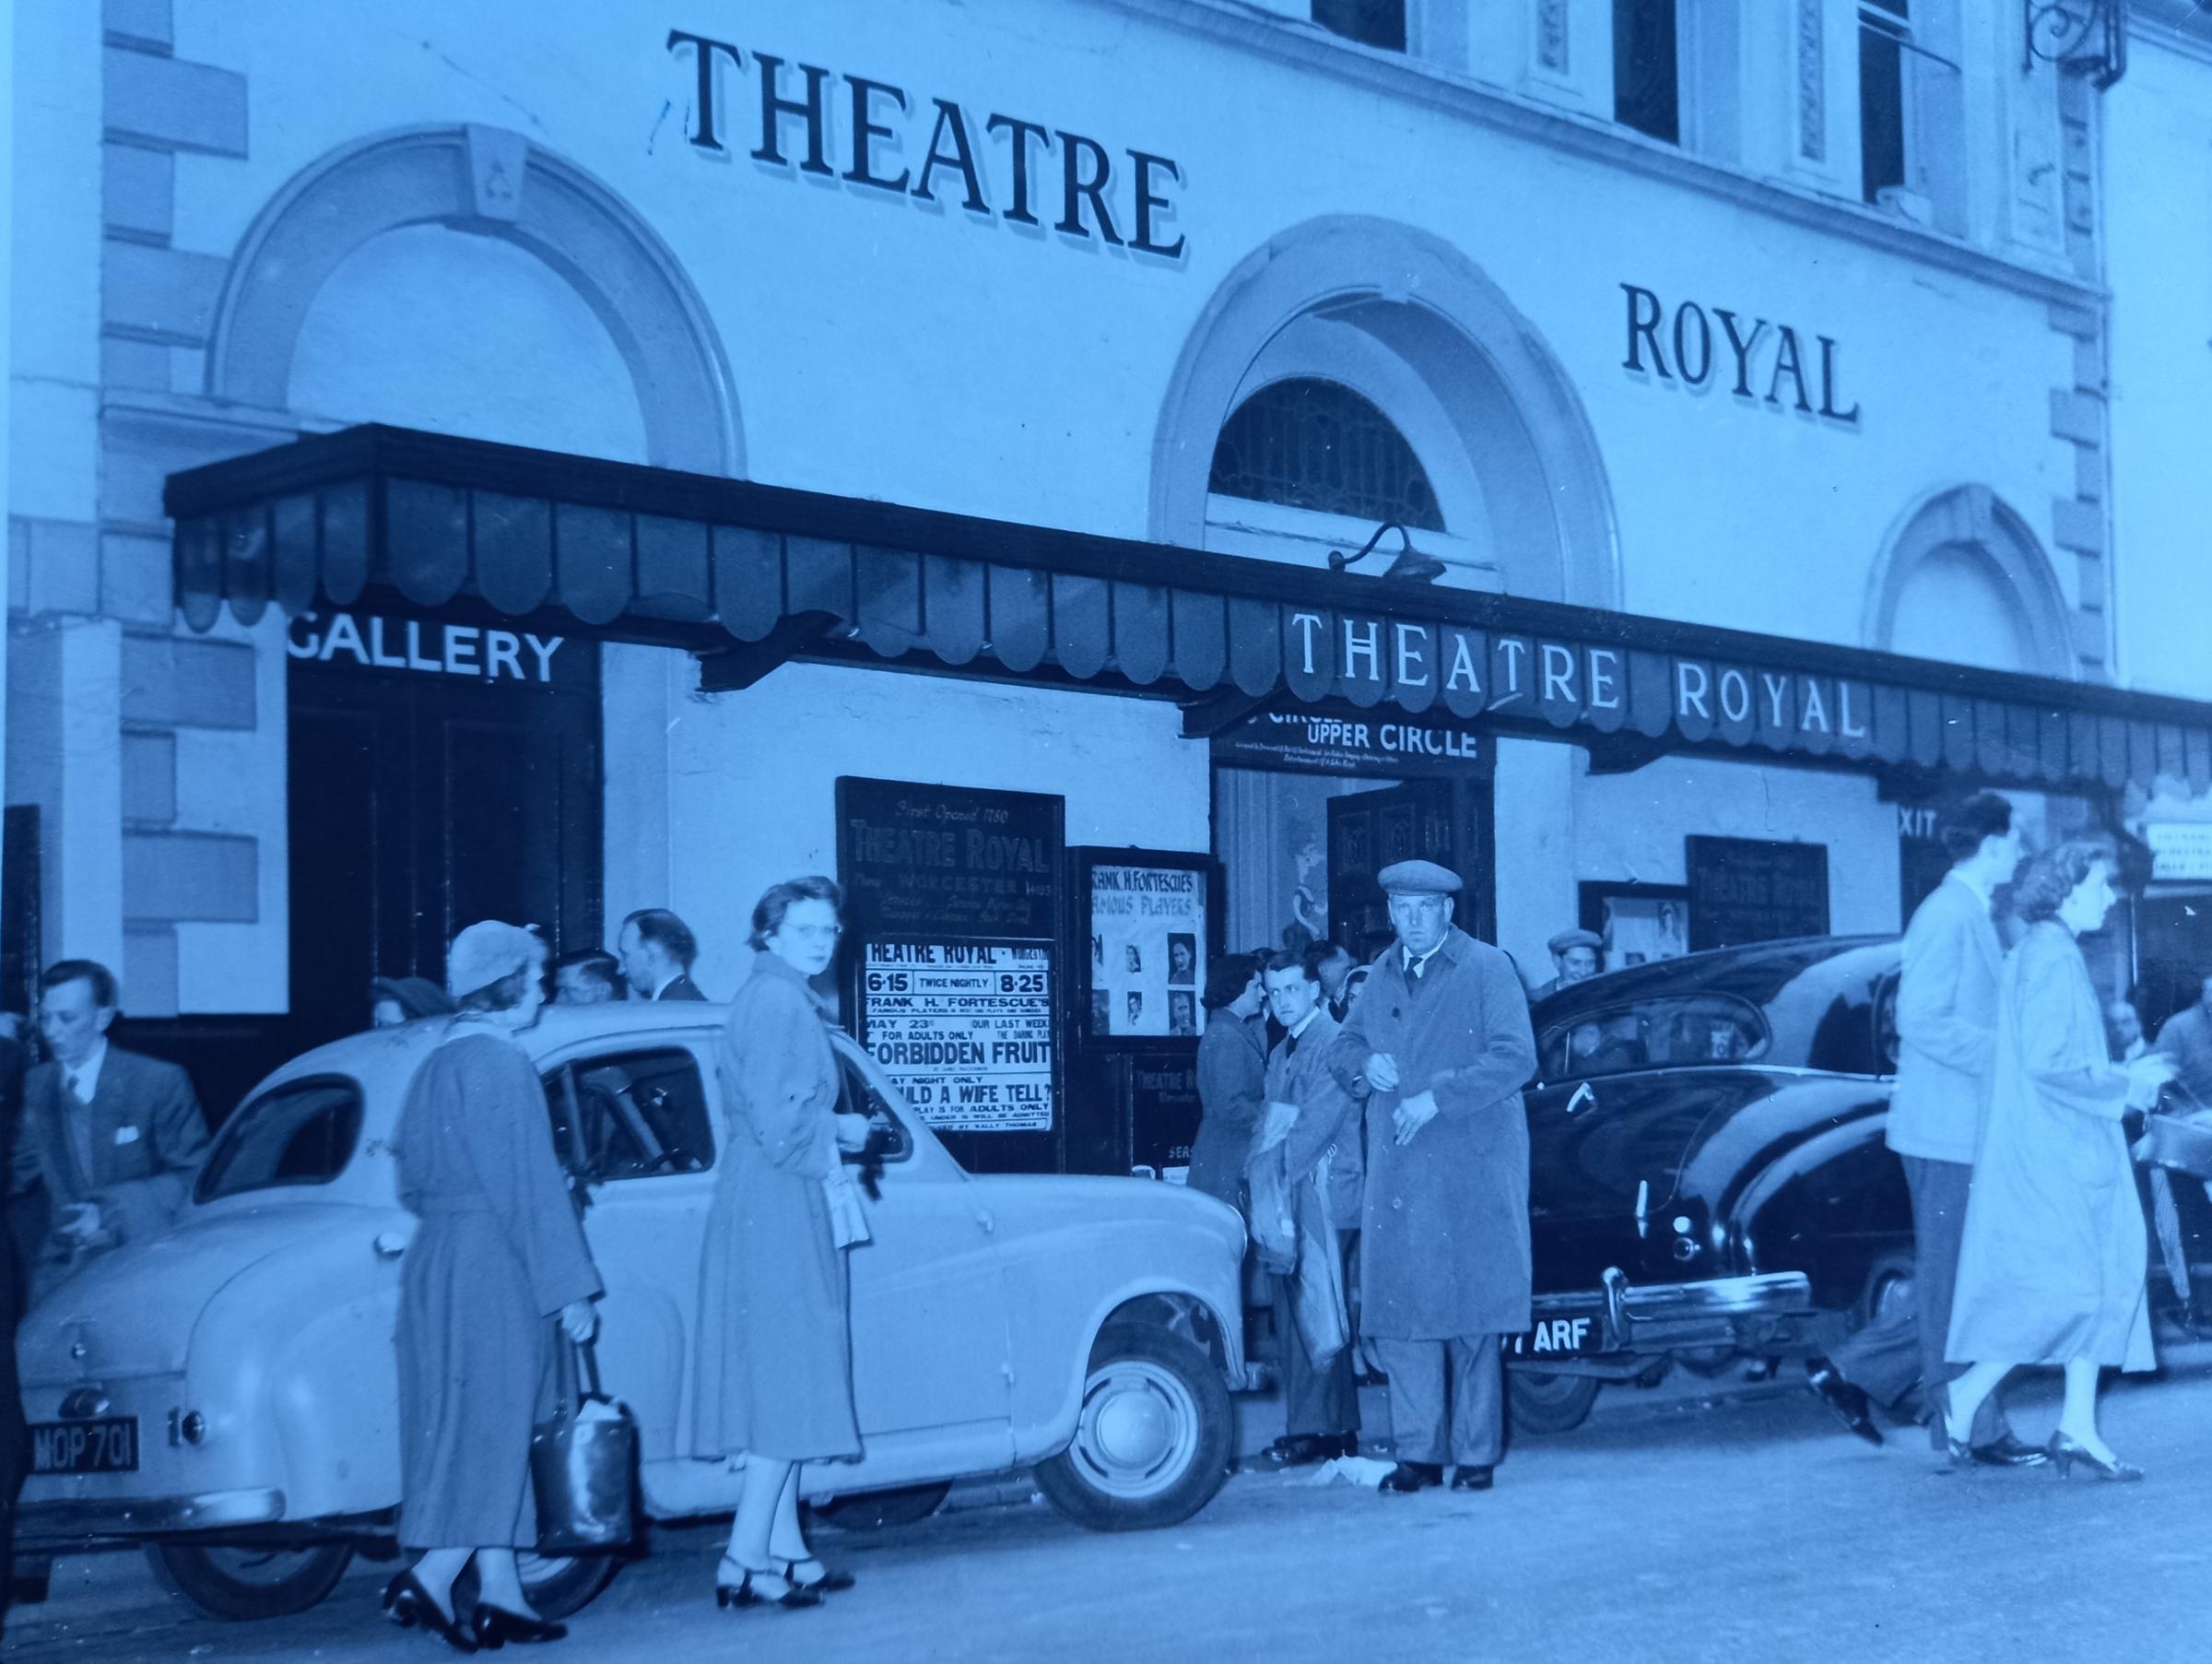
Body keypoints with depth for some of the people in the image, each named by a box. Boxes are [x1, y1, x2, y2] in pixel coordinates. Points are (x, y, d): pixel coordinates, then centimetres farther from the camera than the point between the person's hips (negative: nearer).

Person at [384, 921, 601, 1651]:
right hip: (495, 1269, -9)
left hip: (436, 1261, 9)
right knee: (493, 1428, -3)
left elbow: (414, 1185, 17)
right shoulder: (501, 1064, -13)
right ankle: (428, 1581, -10)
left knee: (466, 1429, 10)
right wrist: (570, 1288, -14)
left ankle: (500, 1597, 14)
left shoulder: (436, 1064, 12)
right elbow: (530, 1188, -16)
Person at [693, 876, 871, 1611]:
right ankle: (745, 1563, -9)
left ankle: (785, 1551, 18)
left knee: (782, 1386, 13)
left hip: (774, 1212, 10)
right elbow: (779, 1122, -22)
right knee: (787, 1385, -9)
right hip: (779, 1215, -10)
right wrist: (843, 1129, -6)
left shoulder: (781, 999, 17)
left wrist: (831, 1136, 8)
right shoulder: (777, 1002, -14)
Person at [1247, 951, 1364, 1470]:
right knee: (1294, 1316, 9)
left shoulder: (1334, 1044, -9)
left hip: (1321, 1198, -9)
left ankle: (1314, 1432, -6)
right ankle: (1340, 1429, 15)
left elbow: (1318, 1121, -16)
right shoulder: (1280, 1054, 21)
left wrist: (1280, 1174, -16)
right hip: (1285, 1202, 9)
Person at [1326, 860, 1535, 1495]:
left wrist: (1436, 1098, -16)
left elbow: (1516, 1058, -11)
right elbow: (1342, 1046, 23)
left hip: (1473, 1172, -5)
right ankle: (1417, 1454, 8)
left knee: (1473, 1320, -2)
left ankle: (1477, 1455, 5)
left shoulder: (1487, 968, -2)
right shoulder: (1382, 975, 15)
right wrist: (1365, 1062, -1)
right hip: (1395, 1175, 5)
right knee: (1399, 1317, 2)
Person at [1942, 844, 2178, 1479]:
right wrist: (2124, 1082, -12)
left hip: (2067, 1150, 10)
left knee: (2098, 1282, 8)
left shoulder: (2048, 952, 17)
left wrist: (2121, 1079, 13)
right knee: (2072, 1285, -8)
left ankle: (2078, 1428, 9)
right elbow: (2047, 1062, -22)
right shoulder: (2051, 955, -15)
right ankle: (1964, 1399, 1)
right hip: (2051, 1150, -10)